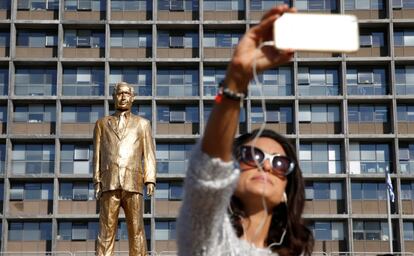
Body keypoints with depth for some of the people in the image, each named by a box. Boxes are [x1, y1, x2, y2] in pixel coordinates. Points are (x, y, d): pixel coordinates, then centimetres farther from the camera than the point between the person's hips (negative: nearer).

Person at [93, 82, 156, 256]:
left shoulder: (142, 124, 20)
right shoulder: (102, 124, 21)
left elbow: (149, 154, 11)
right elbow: (97, 155, 14)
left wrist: (150, 180, -3)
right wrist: (97, 182, 1)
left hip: (132, 183, 0)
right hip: (109, 183, 0)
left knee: (136, 230, -6)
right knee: (106, 230, -7)